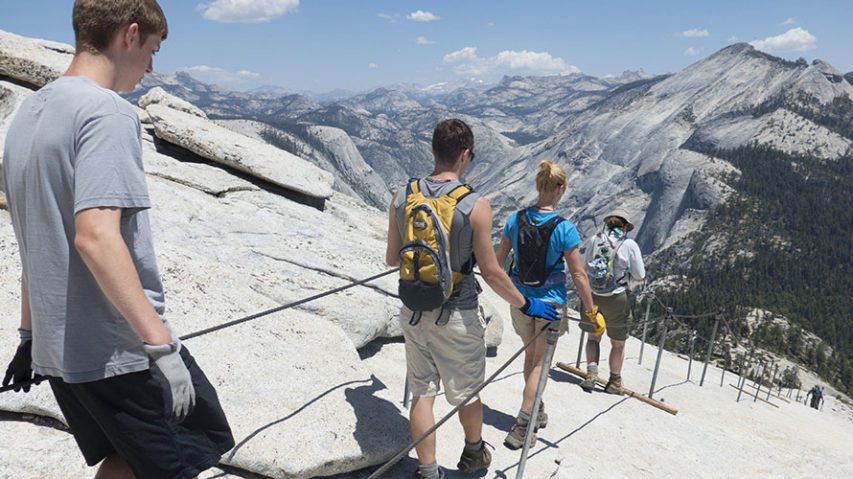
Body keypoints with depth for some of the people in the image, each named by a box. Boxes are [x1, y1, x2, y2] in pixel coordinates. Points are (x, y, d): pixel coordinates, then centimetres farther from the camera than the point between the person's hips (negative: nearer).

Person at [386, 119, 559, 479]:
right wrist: (526, 304, 0)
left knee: (422, 392, 15)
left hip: (413, 312, 3)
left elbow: (392, 260, 3)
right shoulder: (475, 206, -18)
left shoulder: (402, 197, -5)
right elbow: (491, 273, -15)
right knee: (467, 391, 20)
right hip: (456, 317, -3)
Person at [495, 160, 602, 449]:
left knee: (531, 354, 22)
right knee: (540, 361, 8)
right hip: (551, 302, -4)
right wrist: (591, 310, -4)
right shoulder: (565, 229, -18)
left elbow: (499, 260, 2)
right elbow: (578, 275, -14)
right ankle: (522, 424, 6)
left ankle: (537, 411, 38)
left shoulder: (515, 219, -7)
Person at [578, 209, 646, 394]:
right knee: (618, 343, 16)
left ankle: (591, 373, 7)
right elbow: (640, 276, -3)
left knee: (593, 337, 21)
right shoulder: (630, 245, -7)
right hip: (616, 299, -2)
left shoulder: (593, 240, 0)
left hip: (591, 296, 2)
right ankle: (615, 382, 26)